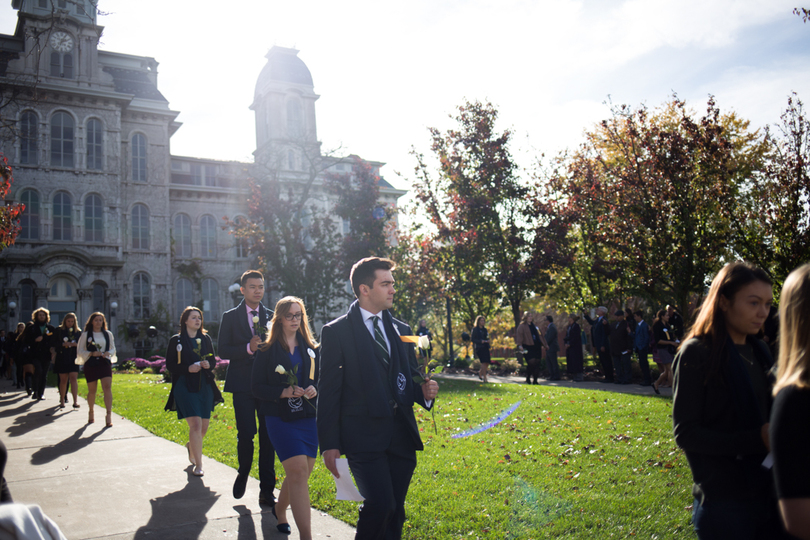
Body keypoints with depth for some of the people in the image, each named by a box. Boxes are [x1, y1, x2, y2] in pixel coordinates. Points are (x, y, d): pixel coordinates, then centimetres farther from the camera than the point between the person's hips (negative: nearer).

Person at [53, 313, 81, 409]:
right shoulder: (59, 330, 6)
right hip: (62, 358, 0)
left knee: (73, 378, -11)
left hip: (74, 358, 0)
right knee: (63, 379, 5)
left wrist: (76, 344, -13)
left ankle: (75, 401, -15)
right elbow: (54, 343, 0)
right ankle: (62, 401, 18)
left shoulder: (78, 331, 10)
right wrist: (63, 344, -16)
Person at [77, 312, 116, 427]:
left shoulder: (108, 334, 9)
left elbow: (113, 348, 15)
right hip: (91, 364, -1)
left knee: (107, 388, -14)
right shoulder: (85, 335, 3)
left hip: (105, 363, 1)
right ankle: (91, 412, 31)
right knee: (92, 390, 7)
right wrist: (92, 353, -15)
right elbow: (80, 351, 2)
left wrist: (108, 353, -7)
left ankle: (109, 415, -18)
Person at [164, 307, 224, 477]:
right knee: (196, 425, -14)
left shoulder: (206, 338, 10)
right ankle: (198, 464, -2)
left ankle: (191, 447, 42)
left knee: (204, 426, 8)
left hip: (205, 386, 4)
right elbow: (170, 365, -3)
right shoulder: (176, 340, -1)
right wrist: (188, 368, -18)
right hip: (185, 386, -4)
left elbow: (213, 360, 15)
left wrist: (208, 364, -8)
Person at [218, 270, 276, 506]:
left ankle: (266, 491, 11)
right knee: (246, 434, -7)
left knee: (267, 436, 3)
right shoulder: (230, 317, 6)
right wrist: (248, 348, -15)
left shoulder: (272, 316, 10)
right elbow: (223, 350, -2)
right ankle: (243, 474, 24)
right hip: (243, 384, -1)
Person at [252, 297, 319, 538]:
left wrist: (314, 389, -7)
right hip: (280, 419, -4)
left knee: (300, 475, 11)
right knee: (298, 472, -16)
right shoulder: (267, 350, -1)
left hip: (308, 418, 5)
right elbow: (256, 387, -4)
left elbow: (320, 379, 16)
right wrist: (284, 392, -18)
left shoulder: (310, 348, 10)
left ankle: (280, 509, 40)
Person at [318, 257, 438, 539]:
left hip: (401, 435, 5)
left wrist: (424, 392, -2)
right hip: (363, 436, -5)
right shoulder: (336, 332, -2)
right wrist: (329, 444, -7)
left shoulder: (402, 330, 14)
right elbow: (329, 392, -4)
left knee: (395, 512, 10)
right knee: (380, 504, -18)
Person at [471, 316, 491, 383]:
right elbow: (472, 339, -6)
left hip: (485, 347, 6)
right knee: (483, 362, -16)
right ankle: (484, 377, -12)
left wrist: (488, 341, 2)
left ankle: (480, 372, 27)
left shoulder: (484, 329, 18)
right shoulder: (475, 329, -1)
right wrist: (480, 341, -18)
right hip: (479, 348, -6)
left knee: (487, 363, 1)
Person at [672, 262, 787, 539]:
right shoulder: (696, 353, -12)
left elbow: (767, 415, 17)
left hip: (768, 492, 7)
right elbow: (685, 433, -16)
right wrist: (757, 439, -24)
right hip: (723, 499, -6)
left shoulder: (760, 352, 9)